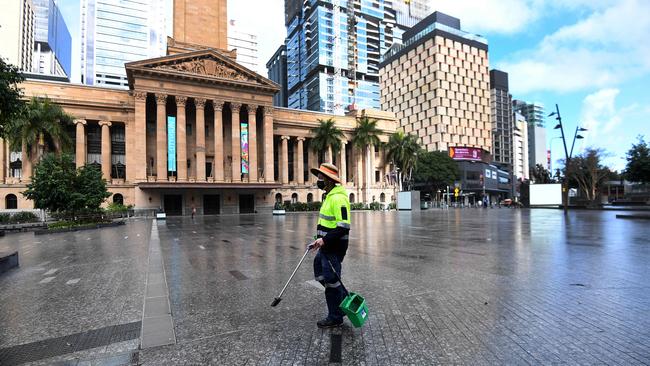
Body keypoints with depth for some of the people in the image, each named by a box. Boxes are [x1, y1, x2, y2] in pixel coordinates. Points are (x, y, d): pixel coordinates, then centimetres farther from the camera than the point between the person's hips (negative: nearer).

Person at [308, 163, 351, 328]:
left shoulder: (338, 198, -22)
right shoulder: (329, 195, 12)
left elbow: (343, 227, -27)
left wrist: (325, 240, -27)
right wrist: (321, 239, 19)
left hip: (334, 247, -10)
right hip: (326, 246, 10)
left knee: (331, 281, 2)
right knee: (320, 273, 20)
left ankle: (335, 318, 21)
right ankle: (345, 299, 33)